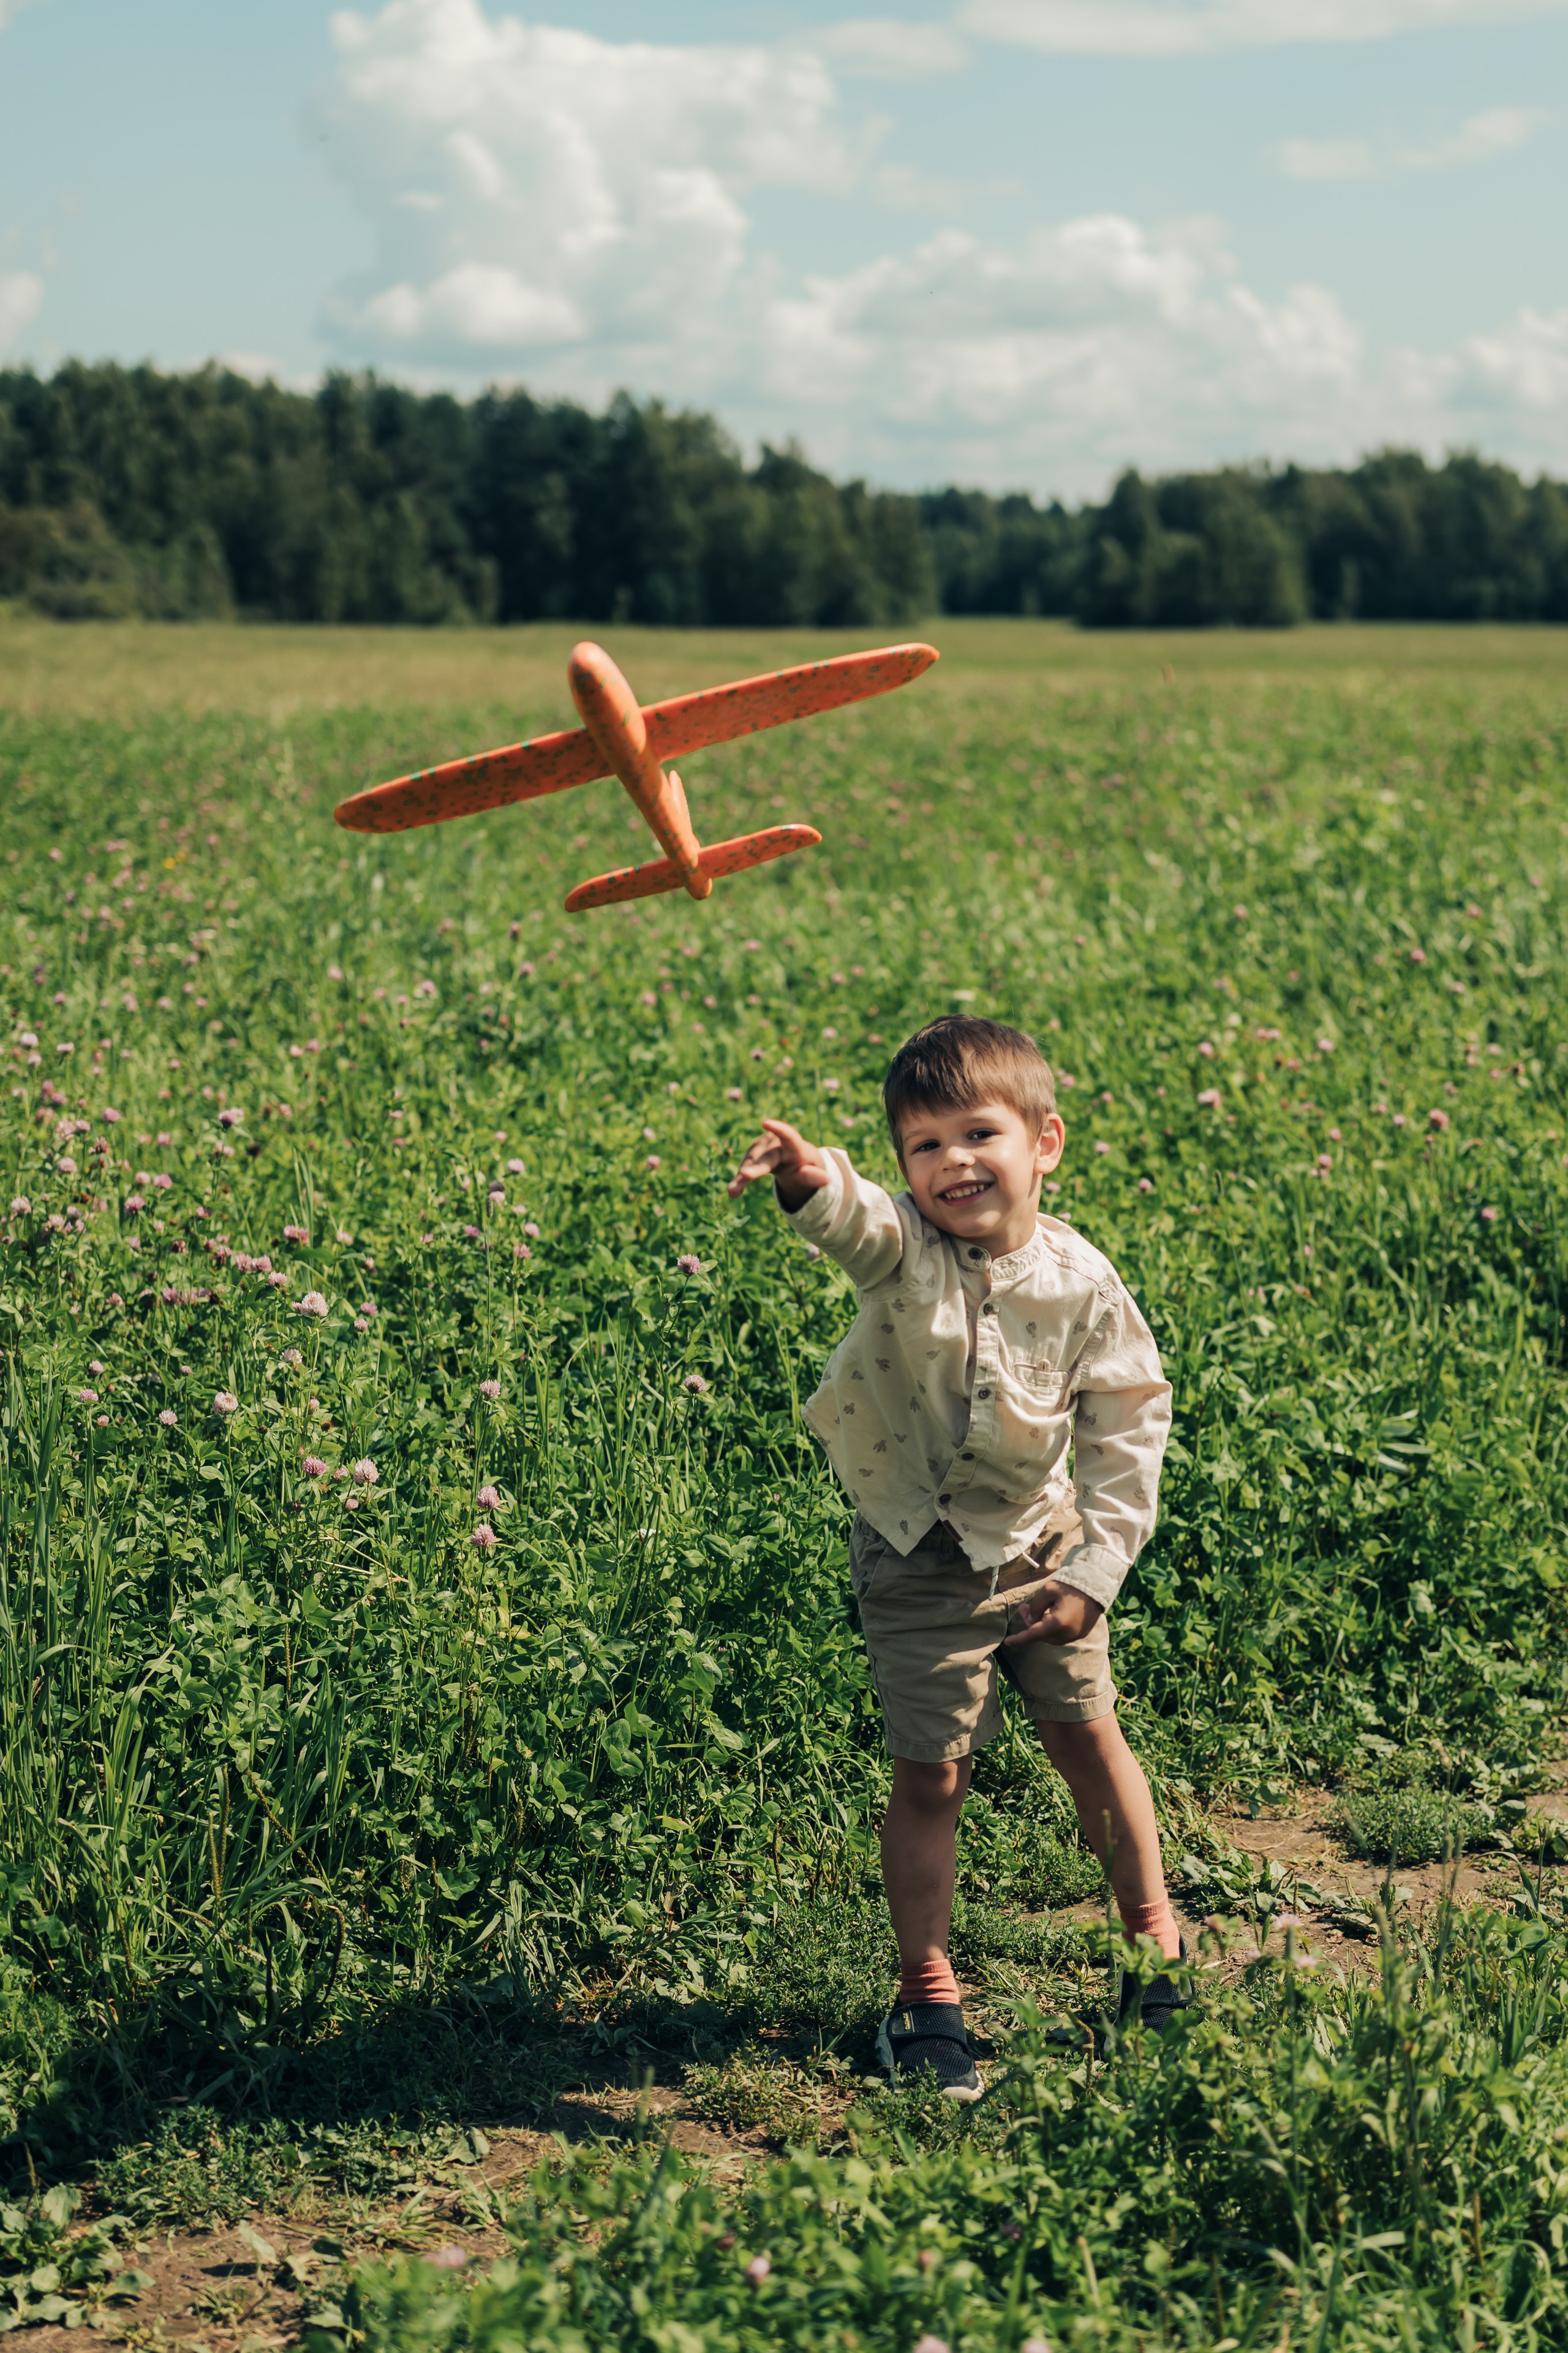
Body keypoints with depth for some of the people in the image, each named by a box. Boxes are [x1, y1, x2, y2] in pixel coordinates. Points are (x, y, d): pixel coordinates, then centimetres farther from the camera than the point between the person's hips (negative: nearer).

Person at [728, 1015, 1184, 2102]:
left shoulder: (1082, 1282, -13)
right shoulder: (901, 1250, -19)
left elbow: (1129, 1426, -3)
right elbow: (852, 1218, -45)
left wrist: (1096, 1567, -8)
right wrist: (814, 1182, -69)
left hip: (1040, 1542, 2)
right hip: (919, 1557, -2)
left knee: (1090, 1734, 15)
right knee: (932, 1775, 2)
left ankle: (1155, 1933, 37)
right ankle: (927, 1995, 18)